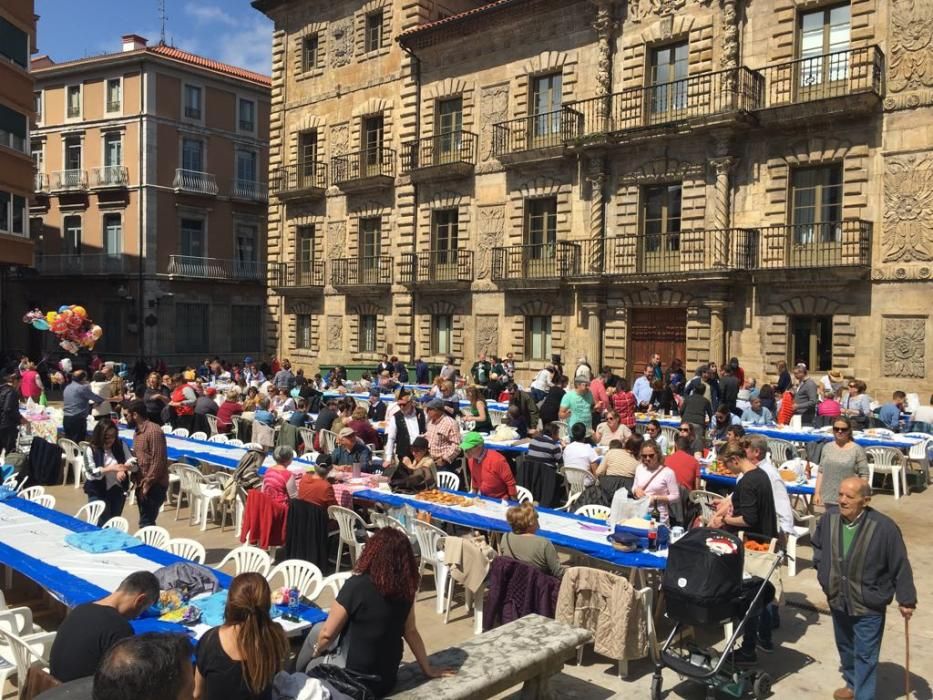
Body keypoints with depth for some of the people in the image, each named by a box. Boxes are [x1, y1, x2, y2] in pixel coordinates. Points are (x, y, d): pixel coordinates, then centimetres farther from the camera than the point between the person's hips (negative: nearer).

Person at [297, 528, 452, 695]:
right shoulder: (405, 587, -8)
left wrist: (316, 651, 7)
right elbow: (411, 631, 2)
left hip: (356, 680, -5)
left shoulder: (357, 585, -24)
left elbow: (327, 634, -14)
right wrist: (427, 669, 16)